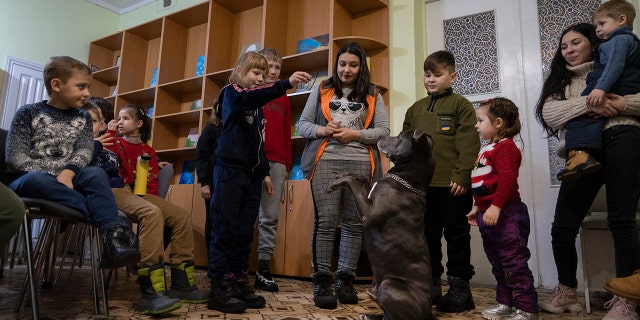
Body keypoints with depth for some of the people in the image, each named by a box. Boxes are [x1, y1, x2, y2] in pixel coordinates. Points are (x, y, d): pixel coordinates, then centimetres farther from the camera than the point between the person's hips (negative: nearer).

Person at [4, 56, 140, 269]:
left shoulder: (83, 119, 13)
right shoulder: (28, 113, 2)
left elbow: (85, 150, -3)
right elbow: (15, 157, -7)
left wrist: (68, 173, -25)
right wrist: (55, 178, -20)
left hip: (67, 180, 3)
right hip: (25, 181, -2)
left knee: (96, 173, -29)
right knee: (38, 179, -37)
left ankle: (113, 235, -44)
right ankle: (113, 224, -39)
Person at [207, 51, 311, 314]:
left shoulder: (256, 106, 21)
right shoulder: (231, 93, 0)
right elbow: (251, 96, -25)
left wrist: (264, 172, 19)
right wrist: (287, 83, -36)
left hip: (252, 174, 8)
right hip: (230, 170, -7)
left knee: (244, 233, 7)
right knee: (225, 230, -7)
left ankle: (239, 284, 13)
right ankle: (220, 289, -3)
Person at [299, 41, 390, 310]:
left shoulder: (373, 95, 14)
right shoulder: (321, 90, 15)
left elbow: (383, 130, 5)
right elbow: (302, 124, 11)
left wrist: (355, 134, -10)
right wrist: (322, 130, -9)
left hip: (360, 164, 1)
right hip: (325, 161, -1)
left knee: (353, 223, 3)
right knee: (325, 221, -7)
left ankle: (345, 280, 13)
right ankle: (322, 281, 2)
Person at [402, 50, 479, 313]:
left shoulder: (460, 105, 1)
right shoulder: (415, 109, 16)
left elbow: (468, 143, -8)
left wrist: (462, 175, -16)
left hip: (452, 185, -5)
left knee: (456, 235, 5)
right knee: (427, 236, 11)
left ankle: (460, 286, 16)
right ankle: (431, 283, 23)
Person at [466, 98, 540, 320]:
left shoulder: (505, 146, -13)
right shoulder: (487, 149, 18)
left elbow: (507, 180, -25)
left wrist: (495, 206, -30)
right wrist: (478, 207, 24)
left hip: (506, 215, -10)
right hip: (489, 215, 11)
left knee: (514, 263, -3)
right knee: (498, 263, 17)